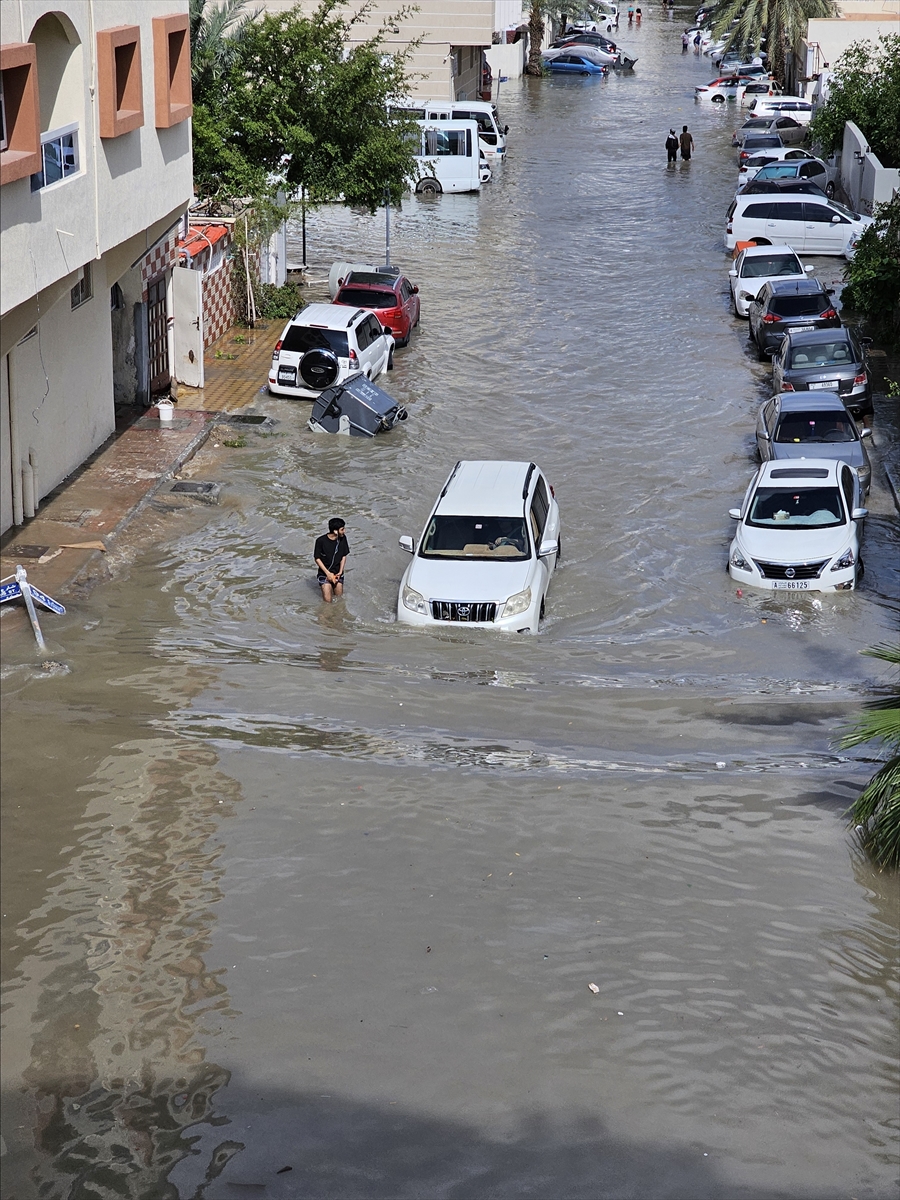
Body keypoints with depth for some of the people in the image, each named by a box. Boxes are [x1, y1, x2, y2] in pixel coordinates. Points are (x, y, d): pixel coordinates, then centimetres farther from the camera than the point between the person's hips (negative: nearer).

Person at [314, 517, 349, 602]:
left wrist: (340, 572, -6)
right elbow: (317, 558, -10)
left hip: (337, 573, 4)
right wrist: (328, 573, -14)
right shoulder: (321, 541, -19)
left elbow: (344, 556, 4)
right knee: (327, 601, -9)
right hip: (324, 573, -4)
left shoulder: (343, 538, -7)